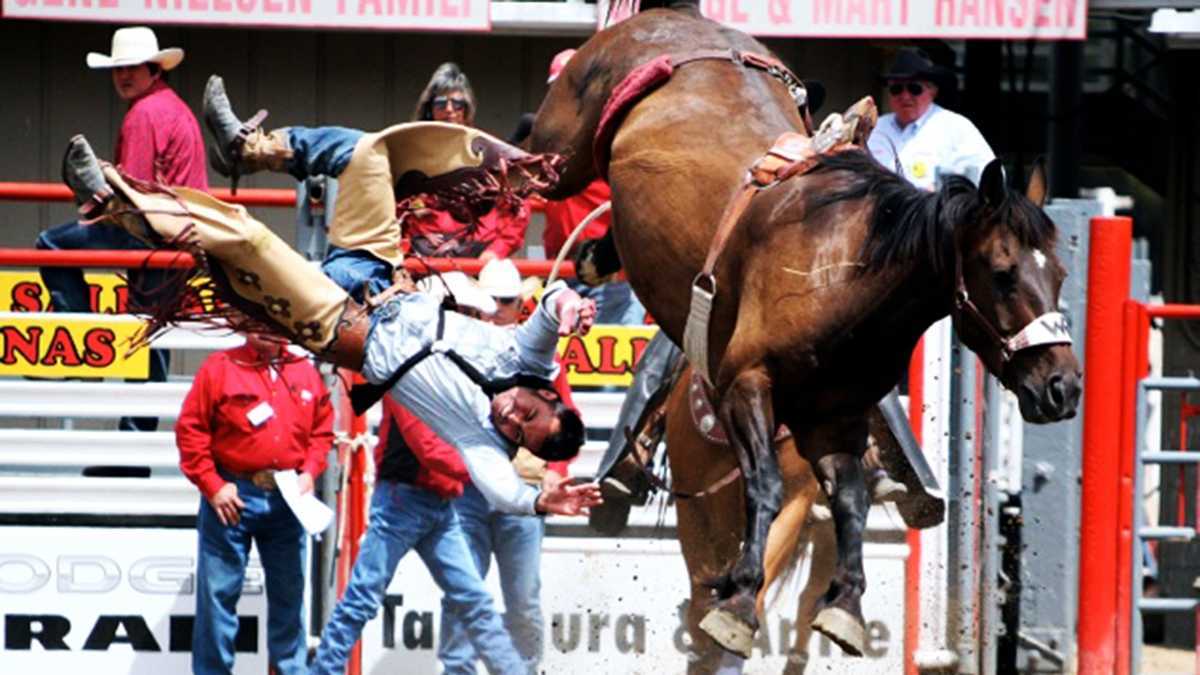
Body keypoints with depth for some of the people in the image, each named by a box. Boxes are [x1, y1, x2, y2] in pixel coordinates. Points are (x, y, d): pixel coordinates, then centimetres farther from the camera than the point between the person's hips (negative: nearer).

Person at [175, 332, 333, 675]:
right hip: (232, 495, -3)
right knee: (219, 591, -1)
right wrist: (212, 485, -12)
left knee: (290, 592, 9)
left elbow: (322, 430, 15)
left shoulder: (306, 373, 8)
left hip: (286, 500, 3)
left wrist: (309, 472, -2)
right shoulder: (220, 368, -3)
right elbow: (191, 429, -6)